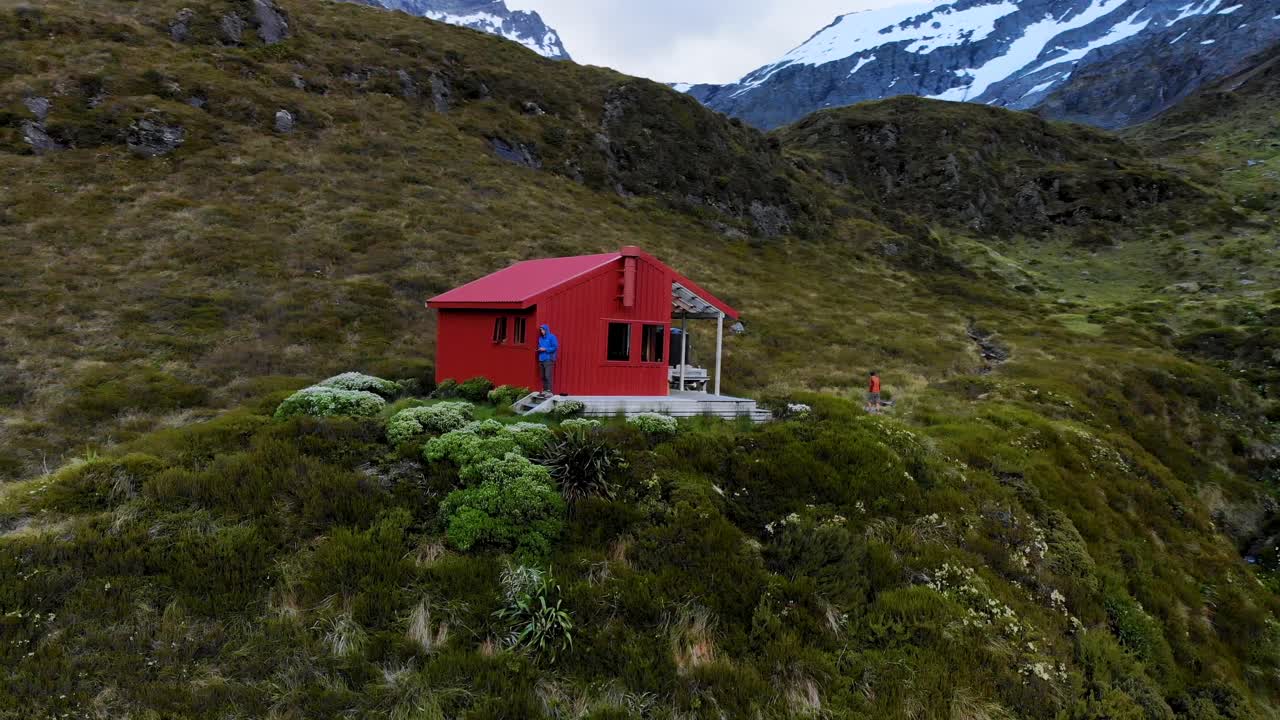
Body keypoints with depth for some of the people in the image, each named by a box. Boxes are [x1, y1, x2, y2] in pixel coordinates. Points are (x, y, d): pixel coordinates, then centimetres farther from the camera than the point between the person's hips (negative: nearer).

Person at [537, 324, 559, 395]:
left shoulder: (552, 337, -4)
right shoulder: (540, 338, 17)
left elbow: (555, 347, -9)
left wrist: (545, 349, -13)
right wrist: (539, 349, 4)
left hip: (549, 359, -7)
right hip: (541, 359, 7)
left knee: (548, 376, -13)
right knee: (543, 376, 7)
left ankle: (550, 391, -12)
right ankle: (545, 390, 14)